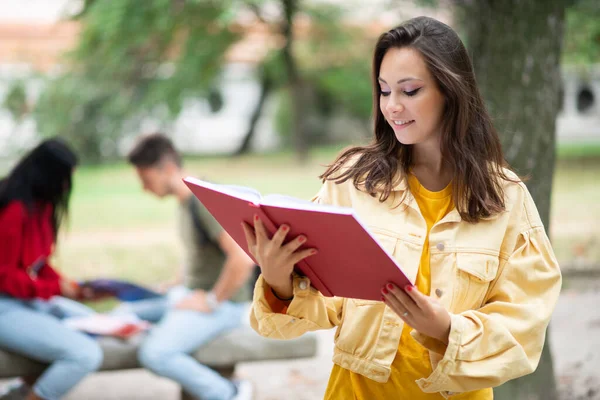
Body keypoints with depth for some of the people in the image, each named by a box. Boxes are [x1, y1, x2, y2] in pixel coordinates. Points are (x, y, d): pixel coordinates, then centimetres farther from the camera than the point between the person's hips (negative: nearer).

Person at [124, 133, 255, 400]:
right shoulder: (186, 200, 9)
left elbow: (243, 258, -30)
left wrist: (212, 301, -19)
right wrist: (177, 286, 13)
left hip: (222, 305, -11)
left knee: (154, 354, -27)